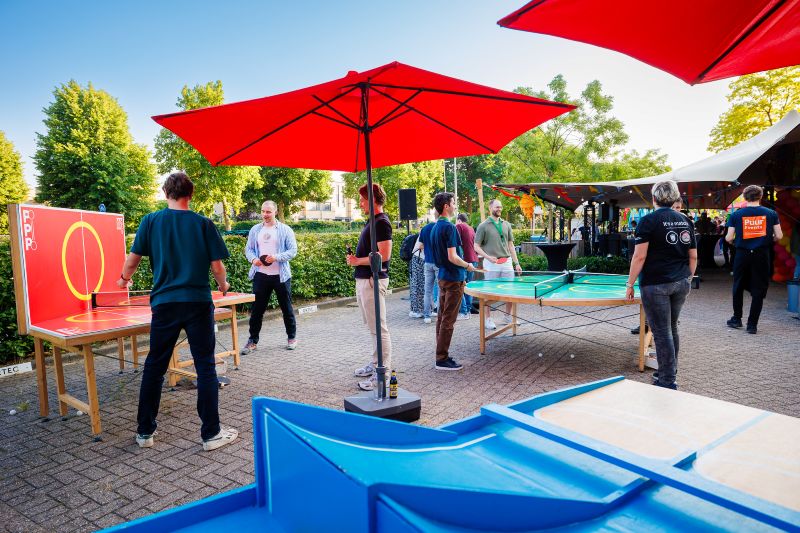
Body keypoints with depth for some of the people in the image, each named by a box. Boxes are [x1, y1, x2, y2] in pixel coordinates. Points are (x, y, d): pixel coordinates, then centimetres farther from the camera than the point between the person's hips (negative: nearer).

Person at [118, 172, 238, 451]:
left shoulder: (150, 221, 2)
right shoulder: (204, 224, -1)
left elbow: (133, 258, 5)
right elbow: (217, 265, -3)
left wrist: (124, 278, 27)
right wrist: (223, 285, 18)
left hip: (164, 304, 2)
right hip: (198, 303, -1)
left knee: (154, 367, 15)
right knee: (205, 367, 5)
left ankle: (145, 431, 24)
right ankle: (211, 433, 10)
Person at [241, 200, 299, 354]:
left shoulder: (285, 230, -1)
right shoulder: (255, 230, 10)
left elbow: (293, 250, -6)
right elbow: (248, 249, 12)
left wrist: (277, 257, -21)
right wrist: (253, 259, -10)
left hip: (281, 275, -2)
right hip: (260, 275, 3)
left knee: (286, 307, 8)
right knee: (257, 309, 5)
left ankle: (292, 337, 23)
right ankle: (253, 341, 14)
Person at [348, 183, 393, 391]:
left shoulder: (382, 223, -15)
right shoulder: (373, 222, 16)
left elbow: (384, 255, -23)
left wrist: (358, 261, -15)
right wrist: (356, 259, 9)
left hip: (373, 280, -10)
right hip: (364, 280, 10)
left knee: (378, 328, -6)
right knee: (372, 326, 17)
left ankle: (383, 374, 0)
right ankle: (376, 364, 28)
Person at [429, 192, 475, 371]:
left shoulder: (435, 227, 11)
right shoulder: (449, 227, -17)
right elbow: (452, 257, -22)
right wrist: (468, 265, -5)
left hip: (442, 277, 9)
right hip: (453, 279, -9)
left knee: (442, 317, 13)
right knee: (448, 321, -4)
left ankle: (441, 355, 21)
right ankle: (442, 359, 2)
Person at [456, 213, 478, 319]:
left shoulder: (459, 226, -4)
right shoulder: (471, 229, 19)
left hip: (465, 259, -8)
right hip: (474, 259, 8)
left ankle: (463, 312, -9)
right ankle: (468, 310, 14)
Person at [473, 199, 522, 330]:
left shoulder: (506, 225, 12)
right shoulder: (483, 226, -2)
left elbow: (510, 245, 16)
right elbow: (476, 246, -3)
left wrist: (516, 263, 10)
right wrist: (488, 257, -17)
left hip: (507, 262, 4)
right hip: (491, 264, -4)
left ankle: (508, 315, 24)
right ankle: (488, 319, 12)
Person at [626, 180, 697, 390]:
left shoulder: (649, 220, -9)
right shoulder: (685, 221, 9)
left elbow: (640, 256, -14)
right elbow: (693, 256, 13)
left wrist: (630, 283, -7)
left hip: (656, 284, -6)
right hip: (681, 284, 7)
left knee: (661, 332, 0)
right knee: (671, 328, 19)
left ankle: (667, 381, 6)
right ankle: (669, 371, 32)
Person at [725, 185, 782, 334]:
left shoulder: (736, 214, -2)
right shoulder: (771, 213, 0)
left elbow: (729, 238, -4)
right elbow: (779, 236, -1)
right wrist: (768, 240, 19)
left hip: (742, 254, 0)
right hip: (762, 255, 0)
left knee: (738, 288, 16)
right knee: (758, 290, 6)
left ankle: (736, 319, 24)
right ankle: (752, 324, 7)